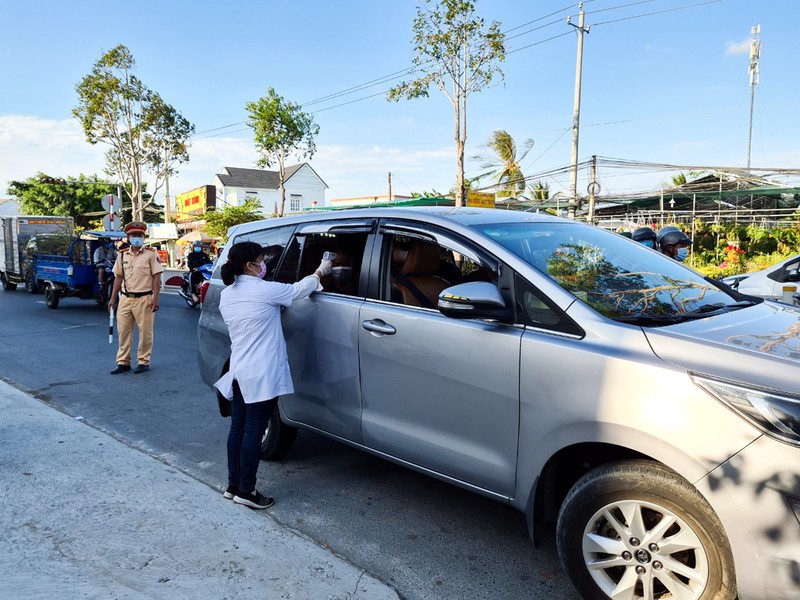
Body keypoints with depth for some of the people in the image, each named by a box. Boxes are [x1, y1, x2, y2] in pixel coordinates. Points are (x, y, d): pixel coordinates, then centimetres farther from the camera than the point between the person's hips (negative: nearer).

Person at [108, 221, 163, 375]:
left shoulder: (151, 254, -3)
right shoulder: (122, 255, 11)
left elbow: (156, 277, -6)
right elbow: (118, 277, 15)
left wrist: (155, 299, -14)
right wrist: (113, 298, 12)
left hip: (144, 299, -5)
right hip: (126, 299, 5)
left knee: (145, 332, 2)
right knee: (123, 331, 7)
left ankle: (143, 361, 14)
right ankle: (123, 362, 16)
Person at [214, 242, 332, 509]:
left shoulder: (226, 295, 9)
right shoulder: (264, 290, -14)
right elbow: (299, 289, -1)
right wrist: (320, 272, 16)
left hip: (238, 372, 8)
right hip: (261, 374, -8)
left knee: (238, 428, 14)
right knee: (254, 432, -1)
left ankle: (233, 485, 24)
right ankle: (246, 491, 8)